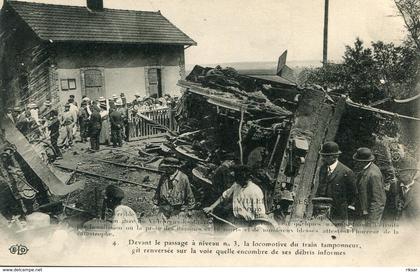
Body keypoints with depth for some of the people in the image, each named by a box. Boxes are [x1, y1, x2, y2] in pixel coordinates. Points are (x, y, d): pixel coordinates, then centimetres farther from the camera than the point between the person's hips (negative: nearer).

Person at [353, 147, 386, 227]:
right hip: (365, 209, 9)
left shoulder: (373, 174, -26)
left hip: (373, 209, -9)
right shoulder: (363, 170, 2)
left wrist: (372, 219, -22)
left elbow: (377, 199, -24)